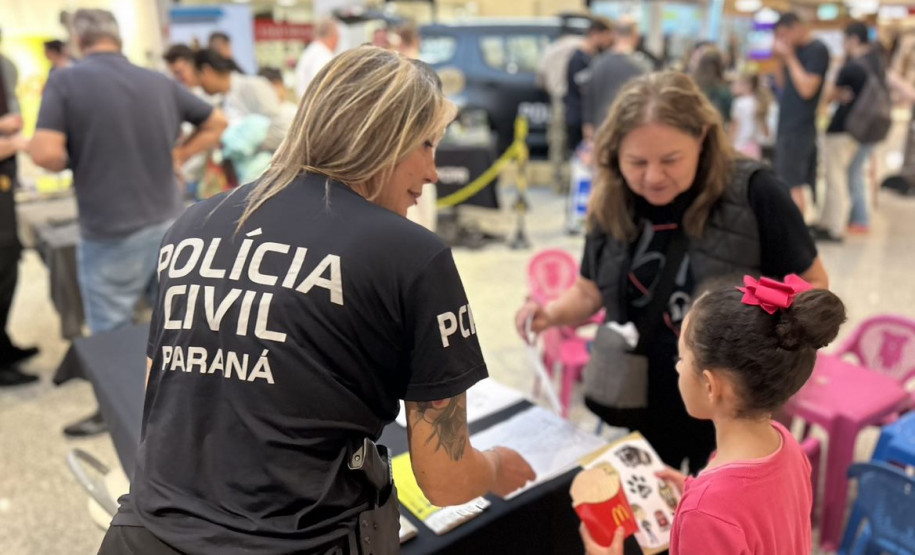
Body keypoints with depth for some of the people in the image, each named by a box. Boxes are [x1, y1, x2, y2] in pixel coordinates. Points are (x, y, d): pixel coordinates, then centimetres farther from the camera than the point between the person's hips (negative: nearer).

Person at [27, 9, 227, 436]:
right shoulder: (161, 83, 6)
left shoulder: (65, 82, -8)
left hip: (110, 234, -4)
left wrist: (75, 164, 2)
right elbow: (217, 123, 15)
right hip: (168, 224, 5)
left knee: (111, 334, 12)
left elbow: (46, 154, -19)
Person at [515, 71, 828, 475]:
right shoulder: (613, 203, -6)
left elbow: (811, 283, -6)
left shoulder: (753, 193, -18)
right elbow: (591, 291, 6)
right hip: (639, 406, 4)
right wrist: (552, 313, -14)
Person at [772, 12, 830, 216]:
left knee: (792, 185, -10)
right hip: (787, 124, 9)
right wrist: (781, 60, 2)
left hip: (799, 128, -9)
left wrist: (790, 58, -15)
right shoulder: (795, 50, 14)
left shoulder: (817, 50, -11)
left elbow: (807, 89, -19)